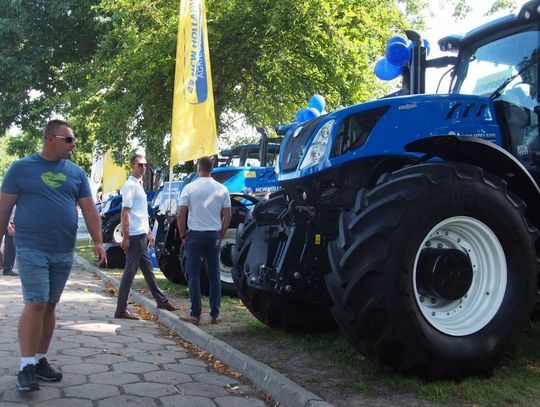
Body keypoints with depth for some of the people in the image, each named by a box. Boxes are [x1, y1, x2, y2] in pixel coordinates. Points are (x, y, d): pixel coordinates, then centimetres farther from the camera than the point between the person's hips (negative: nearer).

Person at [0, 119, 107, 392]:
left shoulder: (76, 172, 9)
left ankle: (40, 360, 21)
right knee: (35, 305, -10)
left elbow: (89, 209, 6)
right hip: (32, 249, -4)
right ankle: (26, 366, -1)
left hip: (64, 253, 4)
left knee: (50, 306, 10)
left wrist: (98, 242, -4)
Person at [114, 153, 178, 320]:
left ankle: (161, 300, 27)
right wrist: (125, 237, -20)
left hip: (142, 235, 10)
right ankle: (121, 310, 1)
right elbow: (124, 213, -17)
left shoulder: (139, 185, 17)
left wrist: (149, 232, 22)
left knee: (148, 270, 17)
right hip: (135, 236, -10)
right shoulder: (130, 185, -12)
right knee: (130, 272, -5)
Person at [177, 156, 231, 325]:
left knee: (194, 275, 5)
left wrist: (183, 236, 4)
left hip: (195, 235, -2)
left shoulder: (189, 188, -6)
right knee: (214, 275, 9)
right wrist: (220, 235, 12)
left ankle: (195, 314, 5)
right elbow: (227, 216, 2)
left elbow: (180, 216, -8)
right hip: (214, 235, 3)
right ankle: (215, 314, 12)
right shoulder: (222, 189, 2)